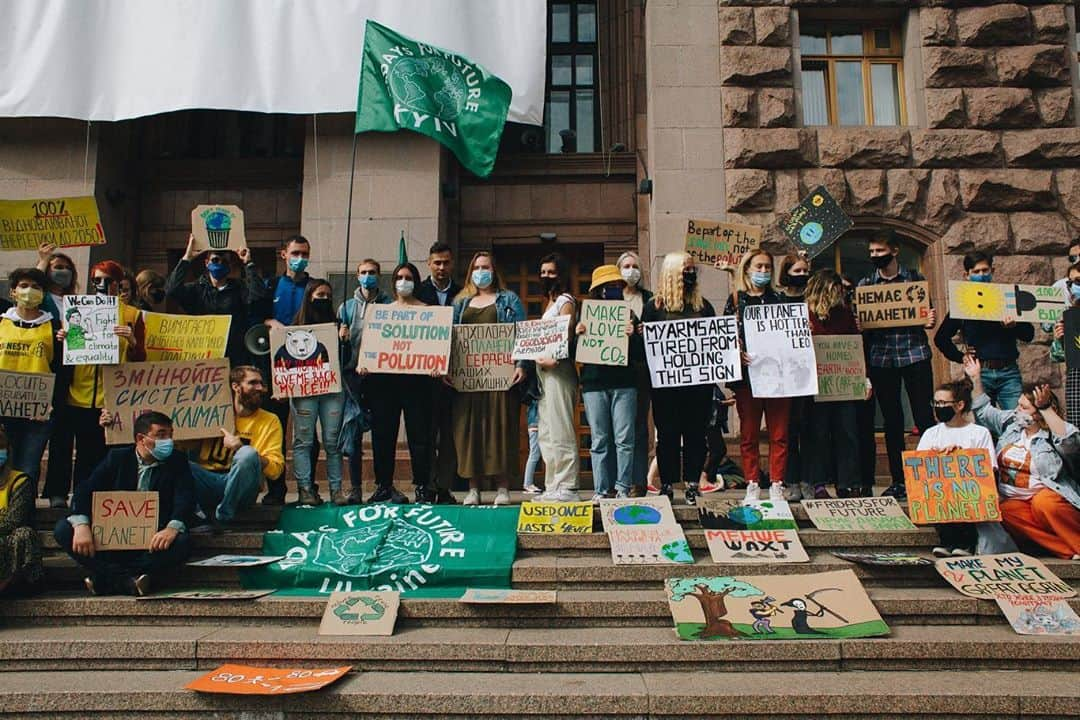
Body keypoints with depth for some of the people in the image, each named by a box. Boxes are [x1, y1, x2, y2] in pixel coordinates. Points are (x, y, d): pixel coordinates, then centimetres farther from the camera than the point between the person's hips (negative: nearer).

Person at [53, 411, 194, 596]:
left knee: (182, 542, -32)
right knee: (63, 529, -18)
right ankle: (128, 580, -27)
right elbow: (86, 491, -3)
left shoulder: (178, 461, 4)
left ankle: (108, 577, -24)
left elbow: (186, 498, -9)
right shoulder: (117, 457, 7)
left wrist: (173, 528, -30)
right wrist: (81, 525, -23)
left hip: (153, 541, -2)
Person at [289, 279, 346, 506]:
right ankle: (305, 488, 3)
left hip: (332, 387, 2)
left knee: (333, 441, 1)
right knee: (303, 441, -2)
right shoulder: (297, 325, 7)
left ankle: (336, 488, 5)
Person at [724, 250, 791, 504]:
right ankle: (752, 486, 13)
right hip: (747, 375, -1)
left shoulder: (779, 299, 12)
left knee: (779, 434, 2)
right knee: (748, 434, 4)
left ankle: (777, 486, 10)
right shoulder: (735, 300, 8)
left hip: (777, 374, 1)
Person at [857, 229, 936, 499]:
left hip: (914, 354, -1)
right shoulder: (865, 284, 9)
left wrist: (930, 321, -11)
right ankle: (898, 481, 14)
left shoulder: (915, 279, 7)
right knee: (892, 421, 6)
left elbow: (926, 315, 11)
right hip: (880, 358, 1)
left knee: (924, 416, -2)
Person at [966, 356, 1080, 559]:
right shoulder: (1011, 421, 12)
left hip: (1048, 496, -4)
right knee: (1006, 513, -30)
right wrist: (976, 379, 14)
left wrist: (1046, 408, -29)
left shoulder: (1053, 434, -6)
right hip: (1014, 500, 4)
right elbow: (984, 411, 22)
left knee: (1043, 503, -39)